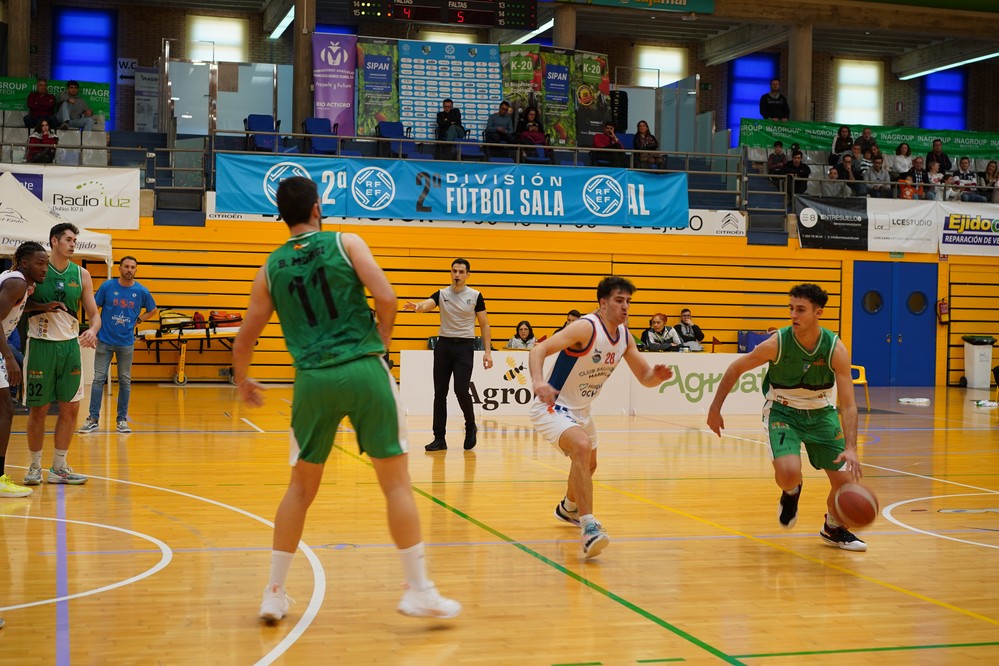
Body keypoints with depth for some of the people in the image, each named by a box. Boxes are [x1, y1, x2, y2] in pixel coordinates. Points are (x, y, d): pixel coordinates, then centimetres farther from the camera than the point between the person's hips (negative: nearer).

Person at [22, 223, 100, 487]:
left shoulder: (81, 274, 6)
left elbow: (94, 313, 7)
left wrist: (92, 330, -14)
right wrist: (43, 306, -19)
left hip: (70, 346, 4)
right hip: (41, 345, -4)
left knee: (70, 408, 4)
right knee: (38, 409, 2)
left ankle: (59, 467, 15)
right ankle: (35, 466, 15)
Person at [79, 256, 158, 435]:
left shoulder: (141, 291, -1)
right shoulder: (107, 286, -3)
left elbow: (153, 310, 14)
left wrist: (138, 320, 2)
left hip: (126, 343, 1)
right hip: (105, 341, -1)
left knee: (125, 381, 6)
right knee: (98, 379, -1)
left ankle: (122, 419, 14)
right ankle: (93, 419, 4)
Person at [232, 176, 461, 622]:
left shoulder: (271, 268, 11)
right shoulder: (345, 243, 4)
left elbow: (244, 340, 13)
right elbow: (386, 298, -8)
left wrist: (242, 382, 32)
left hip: (313, 380, 3)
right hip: (363, 370, -2)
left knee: (301, 487, 17)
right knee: (396, 481, 6)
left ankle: (274, 594, 19)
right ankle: (419, 591, 7)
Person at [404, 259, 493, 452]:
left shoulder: (475, 296, 2)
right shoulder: (442, 294, 4)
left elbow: (484, 324, 5)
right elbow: (427, 304, -16)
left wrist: (487, 351, -3)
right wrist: (416, 306, -41)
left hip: (465, 346, -2)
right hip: (443, 344, 2)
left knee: (461, 390, -13)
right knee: (440, 393, 1)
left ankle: (471, 427, 14)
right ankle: (439, 438, 8)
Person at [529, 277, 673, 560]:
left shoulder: (624, 336, -2)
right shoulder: (586, 328, -25)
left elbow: (645, 377, 4)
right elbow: (539, 350, -35)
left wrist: (658, 375, -20)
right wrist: (539, 382, -53)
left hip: (580, 409, 9)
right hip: (552, 406, -9)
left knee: (588, 464, 27)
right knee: (582, 448, -34)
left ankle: (568, 508, 58)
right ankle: (589, 528, -35)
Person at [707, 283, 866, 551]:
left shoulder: (836, 349, -22)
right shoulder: (777, 343, -24)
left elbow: (848, 404, -24)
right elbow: (736, 368, -8)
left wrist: (851, 448, -36)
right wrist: (715, 408, -7)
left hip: (820, 413, 2)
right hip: (782, 411, -2)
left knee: (845, 480, -2)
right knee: (789, 473, -27)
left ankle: (834, 530, 30)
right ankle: (791, 492, 13)